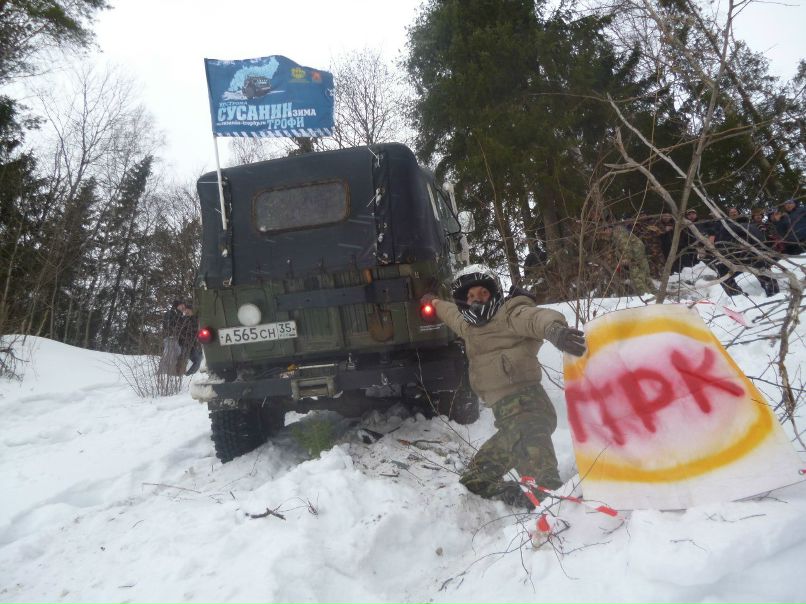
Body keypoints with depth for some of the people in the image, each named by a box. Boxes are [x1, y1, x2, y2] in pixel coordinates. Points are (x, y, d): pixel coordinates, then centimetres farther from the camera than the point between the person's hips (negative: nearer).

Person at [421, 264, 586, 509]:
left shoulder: (508, 314, -2)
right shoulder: (469, 326, 23)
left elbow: (535, 317, -25)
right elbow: (453, 314, 47)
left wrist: (554, 329, -48)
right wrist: (435, 303, 67)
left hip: (525, 407, -9)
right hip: (509, 415, 9)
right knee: (474, 480, 12)